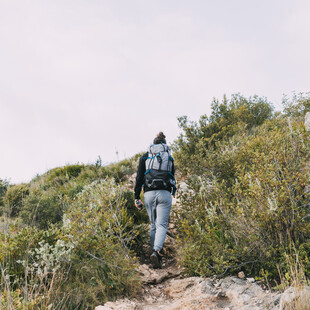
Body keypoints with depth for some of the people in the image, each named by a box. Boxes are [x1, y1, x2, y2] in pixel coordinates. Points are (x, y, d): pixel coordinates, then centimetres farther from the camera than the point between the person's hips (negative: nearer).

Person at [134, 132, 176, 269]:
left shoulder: (145, 157, 11)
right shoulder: (169, 157, 13)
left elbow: (139, 177, 3)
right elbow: (172, 177, 16)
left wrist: (137, 197, 4)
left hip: (149, 194, 1)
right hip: (165, 193, -1)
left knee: (153, 225, 16)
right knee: (162, 225, -5)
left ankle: (155, 252, 17)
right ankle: (156, 251, -28)